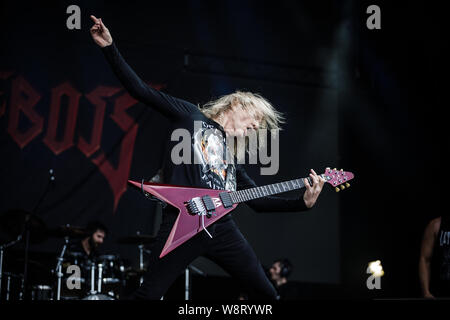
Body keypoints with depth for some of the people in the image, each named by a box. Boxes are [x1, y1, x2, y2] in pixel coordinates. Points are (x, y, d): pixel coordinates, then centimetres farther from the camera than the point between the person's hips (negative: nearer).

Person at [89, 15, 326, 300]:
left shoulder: (230, 151, 27)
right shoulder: (189, 115, 11)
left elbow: (257, 200, 25)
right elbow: (139, 89, 3)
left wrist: (303, 202, 14)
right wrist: (110, 47, -6)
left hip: (221, 227, 6)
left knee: (267, 293, 5)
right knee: (148, 295, -10)